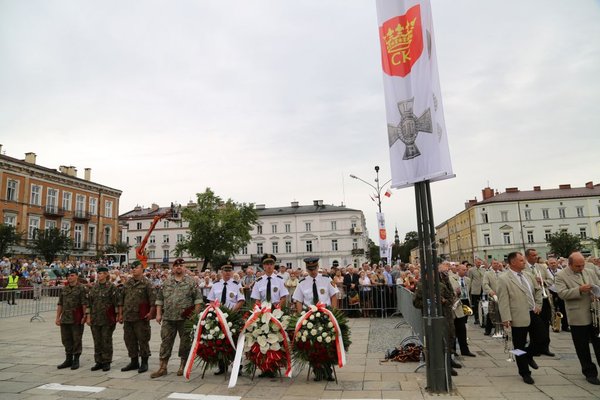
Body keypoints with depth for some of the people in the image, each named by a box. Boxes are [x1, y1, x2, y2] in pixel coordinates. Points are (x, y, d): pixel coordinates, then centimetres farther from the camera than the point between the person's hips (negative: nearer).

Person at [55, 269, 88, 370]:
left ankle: (76, 360, 13)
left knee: (76, 340, 2)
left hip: (77, 319, -6)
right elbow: (60, 304, 14)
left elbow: (84, 304, -11)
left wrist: (84, 316, -15)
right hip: (65, 319, 6)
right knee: (66, 339, 12)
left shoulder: (81, 288, -7)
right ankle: (68, 359, 25)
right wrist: (57, 317, 9)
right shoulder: (64, 289, 12)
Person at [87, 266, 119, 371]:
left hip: (107, 319, -5)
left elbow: (116, 302, -7)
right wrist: (88, 316, 7)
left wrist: (118, 315, -9)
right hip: (95, 319, 5)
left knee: (106, 341, 2)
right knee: (97, 342, 10)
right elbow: (89, 302, 12)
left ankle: (107, 362, 11)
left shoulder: (111, 287, -6)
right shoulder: (94, 287, 9)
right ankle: (98, 362, 21)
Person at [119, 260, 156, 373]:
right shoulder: (127, 283, 13)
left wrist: (151, 313, -15)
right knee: (129, 340, 13)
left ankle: (144, 363, 12)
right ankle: (134, 362, 26)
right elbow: (121, 299, 18)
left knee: (143, 340, -1)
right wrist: (120, 314, 14)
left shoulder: (147, 283, -6)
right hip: (127, 317, 6)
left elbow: (153, 299, -10)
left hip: (141, 318, -6)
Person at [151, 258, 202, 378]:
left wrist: (196, 314, -8)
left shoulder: (191, 281, 0)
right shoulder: (166, 282, 9)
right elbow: (159, 299, 13)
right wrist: (158, 314, 6)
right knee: (166, 342, 6)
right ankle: (163, 367, 15)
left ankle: (183, 366, 21)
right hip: (168, 318, 3)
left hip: (185, 318, -2)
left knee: (185, 342, 6)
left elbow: (198, 298, -2)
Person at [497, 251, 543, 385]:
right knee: (520, 347, 7)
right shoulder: (504, 279, -12)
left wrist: (538, 305, 10)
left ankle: (529, 356, 42)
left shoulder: (527, 276, 9)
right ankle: (525, 373, 23)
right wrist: (506, 319, -19)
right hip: (519, 318, -6)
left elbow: (538, 290, 23)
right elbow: (503, 300, -15)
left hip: (534, 314, 6)